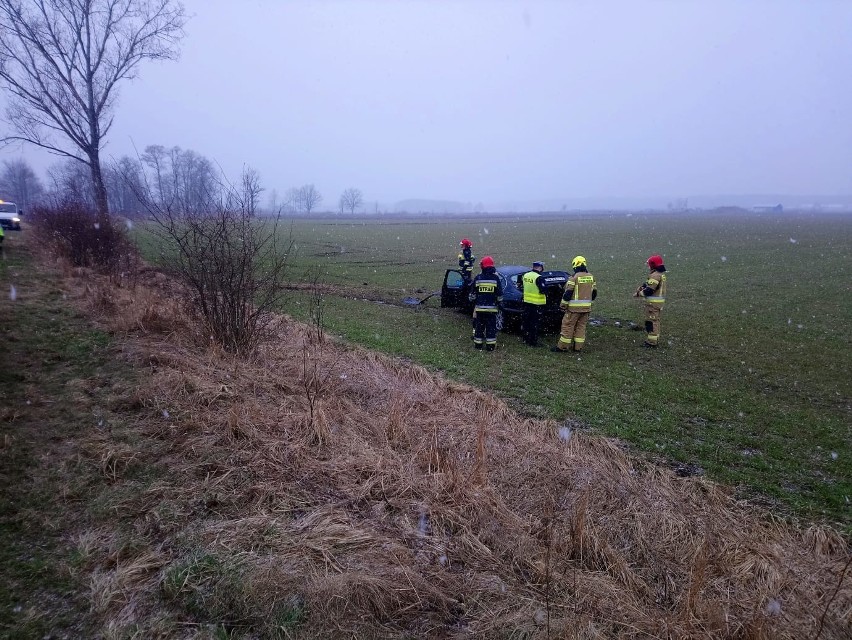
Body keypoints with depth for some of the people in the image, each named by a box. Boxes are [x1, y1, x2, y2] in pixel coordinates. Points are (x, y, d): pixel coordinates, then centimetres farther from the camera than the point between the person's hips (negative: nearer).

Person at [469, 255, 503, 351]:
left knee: (479, 326, 11)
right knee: (491, 327, 5)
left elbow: (472, 295, 3)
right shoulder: (495, 278, -5)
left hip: (479, 308, 1)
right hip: (492, 308, -1)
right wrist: (498, 302, 17)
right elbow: (500, 295, -1)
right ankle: (490, 346, 5)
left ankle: (478, 344, 16)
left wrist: (473, 302, 20)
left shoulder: (477, 278, -3)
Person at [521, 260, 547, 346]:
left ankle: (526, 339, 27)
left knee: (527, 321, 17)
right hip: (536, 303, -7)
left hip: (526, 302, 7)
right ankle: (533, 342, 3)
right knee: (534, 323, 0)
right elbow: (543, 290, -22)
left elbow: (521, 286, 17)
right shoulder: (539, 278, -19)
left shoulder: (525, 275, 4)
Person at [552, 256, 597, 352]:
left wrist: (562, 305, -5)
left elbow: (568, 293, -14)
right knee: (581, 326, 13)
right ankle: (578, 347, 15)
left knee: (568, 325, 0)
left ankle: (562, 346, 3)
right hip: (587, 307, 6)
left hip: (574, 307, -6)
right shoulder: (591, 277, 8)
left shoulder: (574, 277, -12)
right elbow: (594, 293, 14)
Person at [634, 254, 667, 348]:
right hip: (659, 301, 10)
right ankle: (655, 340, 28)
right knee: (655, 321, 19)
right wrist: (641, 286, -1)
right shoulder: (661, 274, 14)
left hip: (653, 302, -10)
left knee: (651, 322, -5)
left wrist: (639, 294, -11)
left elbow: (649, 290, -23)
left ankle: (652, 342, -2)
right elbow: (648, 283, 15)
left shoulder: (655, 275, -20)